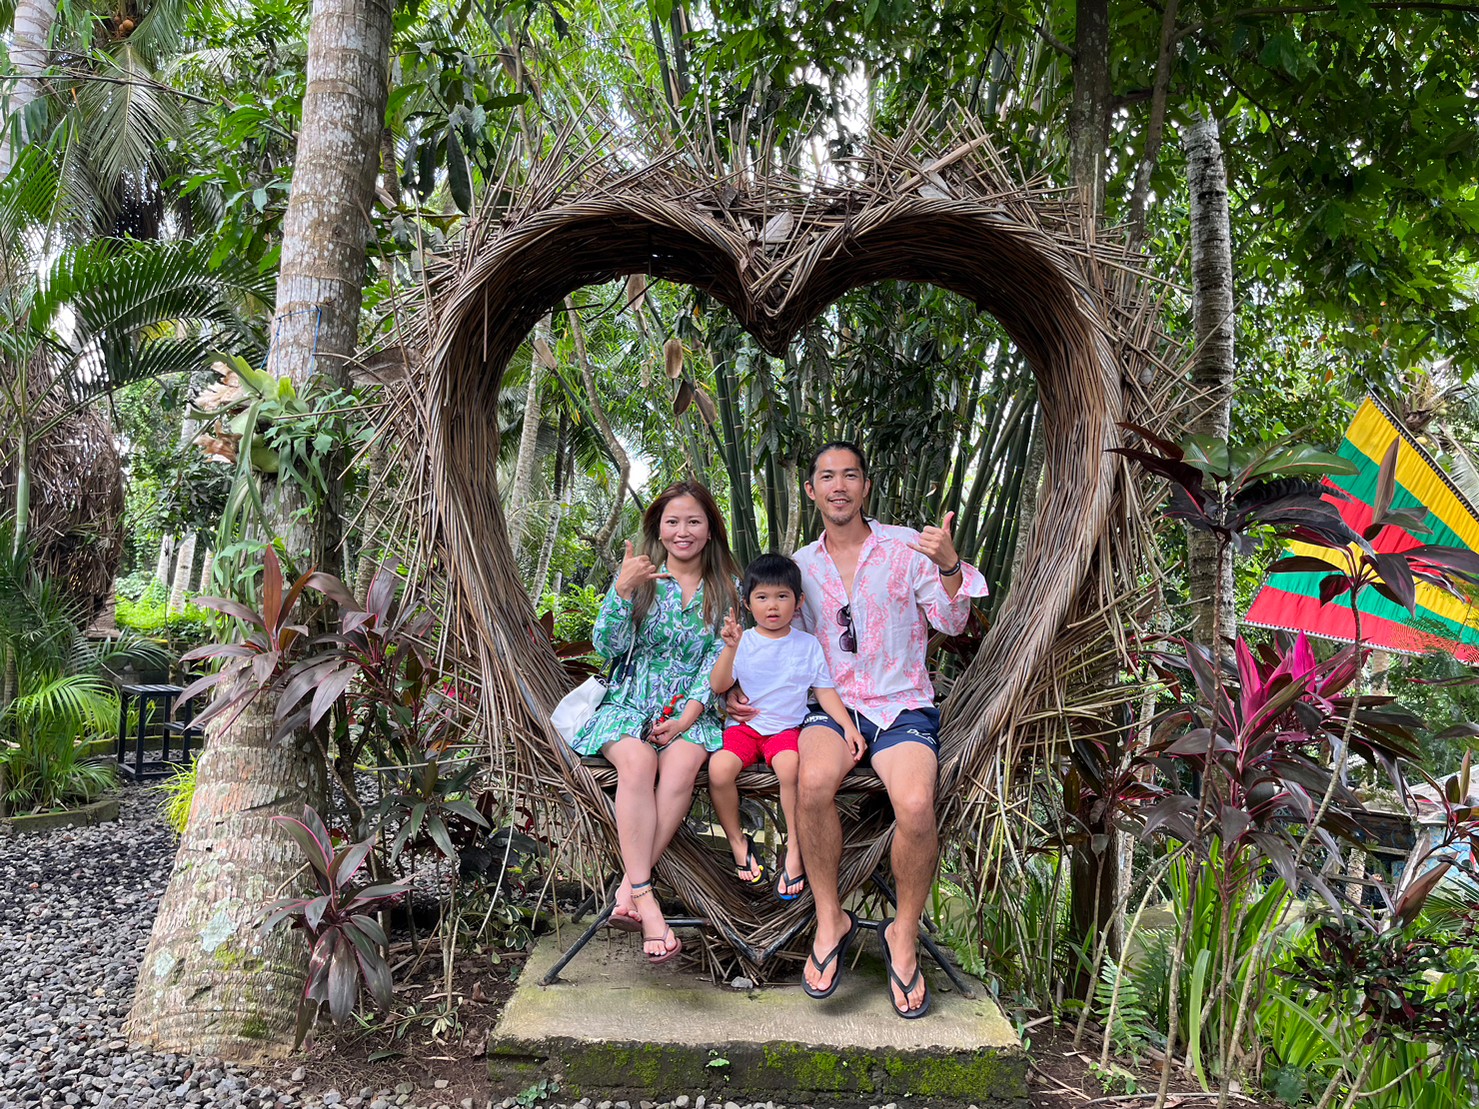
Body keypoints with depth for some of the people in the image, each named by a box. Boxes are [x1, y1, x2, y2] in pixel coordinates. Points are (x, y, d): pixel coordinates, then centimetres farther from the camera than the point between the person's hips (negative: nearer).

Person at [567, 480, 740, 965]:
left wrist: (688, 715, -11)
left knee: (682, 764, -32)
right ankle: (644, 896, -34)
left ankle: (629, 888, -30)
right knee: (637, 760, -34)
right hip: (630, 703, -1)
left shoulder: (723, 590, 9)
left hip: (690, 709, 1)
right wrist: (622, 590, -20)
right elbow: (608, 646, -5)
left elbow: (717, 662, 4)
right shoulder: (637, 576, 5)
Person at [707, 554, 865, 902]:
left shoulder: (807, 645, 7)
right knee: (719, 768, -28)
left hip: (787, 727, 0)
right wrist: (730, 648, -19)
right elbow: (718, 687, -5)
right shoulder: (742, 642, 3)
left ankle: (795, 847, -13)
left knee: (790, 766, -33)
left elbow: (824, 690, 8)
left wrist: (849, 726, -4)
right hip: (744, 725, 1)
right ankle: (737, 840, -1)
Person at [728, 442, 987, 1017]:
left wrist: (950, 566, -21)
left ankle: (904, 934, -4)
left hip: (902, 705, -1)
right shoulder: (801, 565, 12)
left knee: (915, 805, -31)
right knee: (813, 781, -33)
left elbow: (953, 624, -3)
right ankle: (830, 920, -11)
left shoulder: (905, 547, 4)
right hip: (831, 704, 2)